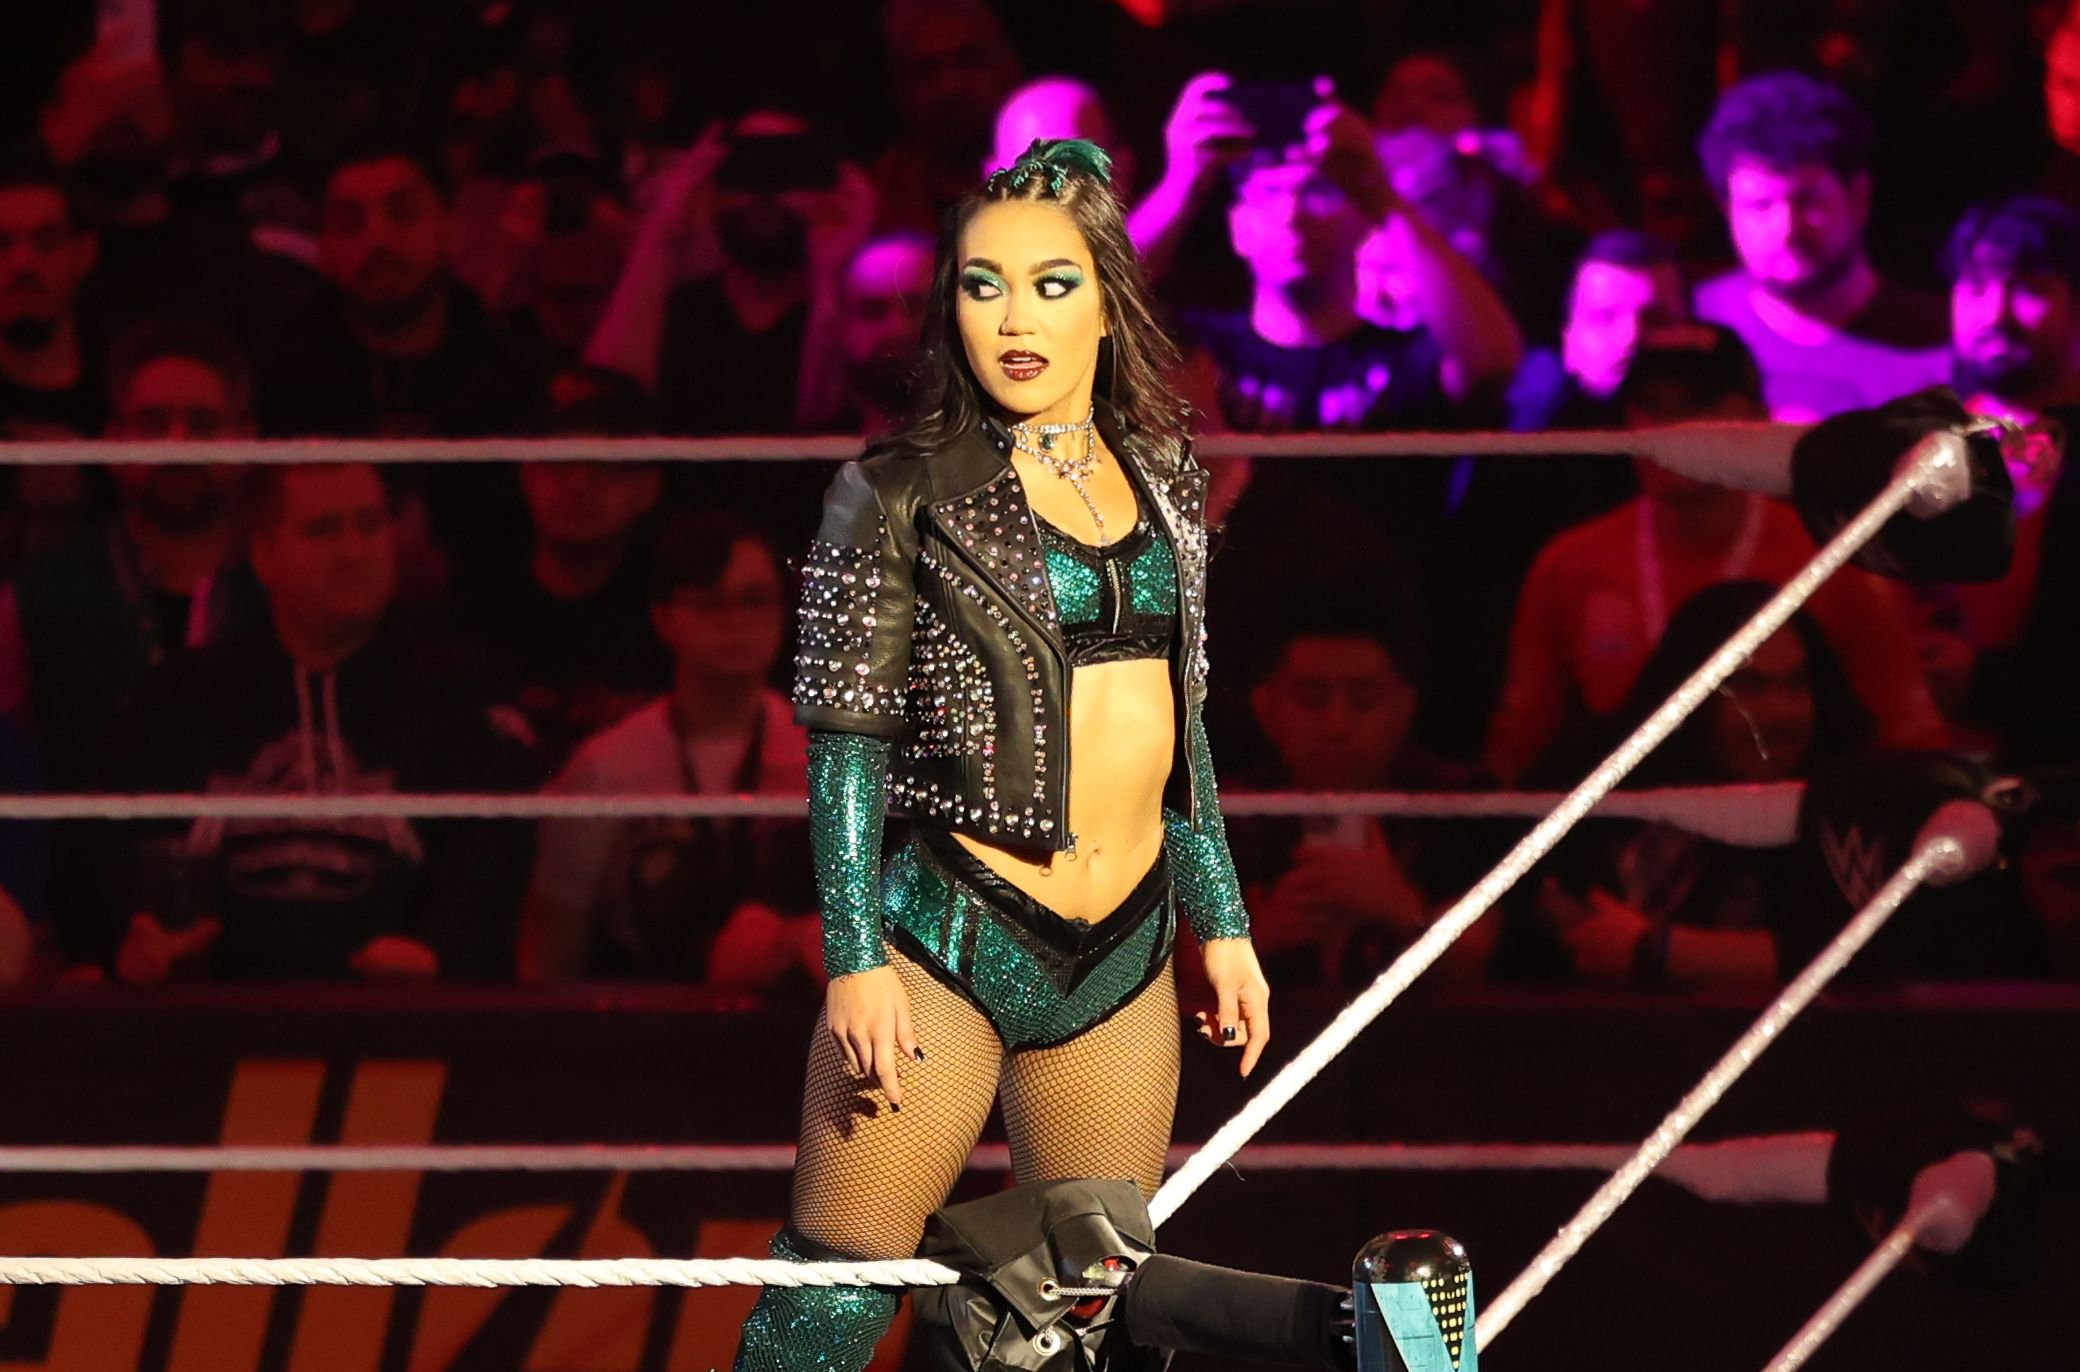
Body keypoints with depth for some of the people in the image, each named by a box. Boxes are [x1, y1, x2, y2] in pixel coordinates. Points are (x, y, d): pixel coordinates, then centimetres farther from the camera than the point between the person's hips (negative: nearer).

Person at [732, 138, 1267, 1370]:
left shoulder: (1161, 481, 11)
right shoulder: (904, 501, -4)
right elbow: (848, 745, -6)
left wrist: (1223, 924, 18)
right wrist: (856, 959, -12)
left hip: (1125, 950, 5)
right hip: (954, 934, -5)